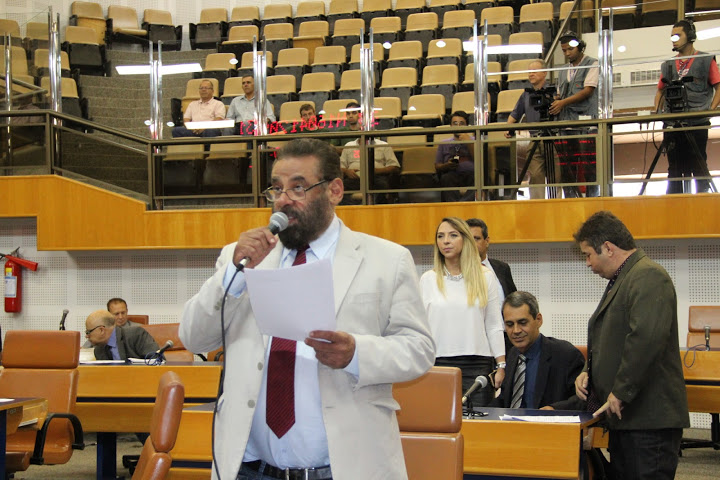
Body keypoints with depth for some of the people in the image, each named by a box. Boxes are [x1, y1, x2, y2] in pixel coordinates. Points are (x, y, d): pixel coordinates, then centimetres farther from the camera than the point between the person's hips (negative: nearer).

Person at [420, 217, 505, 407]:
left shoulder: (485, 276, 7)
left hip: (477, 364, 0)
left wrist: (501, 366, 3)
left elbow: (494, 325, 8)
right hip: (438, 364, 0)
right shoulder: (428, 279, 7)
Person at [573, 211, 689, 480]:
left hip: (649, 419, -10)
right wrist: (588, 371, 13)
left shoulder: (649, 276, -14)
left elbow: (648, 337, -28)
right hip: (625, 417, 10)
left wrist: (621, 392, -22)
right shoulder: (620, 280, 21)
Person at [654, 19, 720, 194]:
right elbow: (660, 91, 21)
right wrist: (657, 112, 4)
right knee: (675, 168, 5)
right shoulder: (668, 65, 17)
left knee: (699, 167, -2)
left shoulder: (706, 60, 5)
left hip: (697, 122, -4)